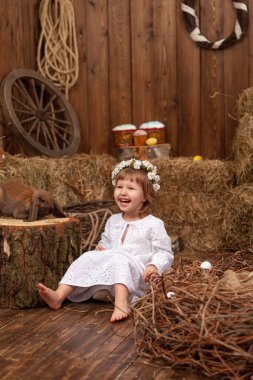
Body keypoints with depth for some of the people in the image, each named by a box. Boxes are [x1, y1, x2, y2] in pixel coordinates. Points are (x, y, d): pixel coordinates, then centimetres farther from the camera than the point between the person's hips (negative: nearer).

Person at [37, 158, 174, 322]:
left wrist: (154, 266, -23)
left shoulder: (154, 224, -3)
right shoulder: (113, 221, 15)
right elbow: (105, 242, 29)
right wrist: (101, 248, 5)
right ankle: (59, 296, -26)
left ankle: (121, 304, -54)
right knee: (87, 258, -15)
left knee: (119, 259, -34)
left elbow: (165, 253, -4)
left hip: (138, 279, -6)